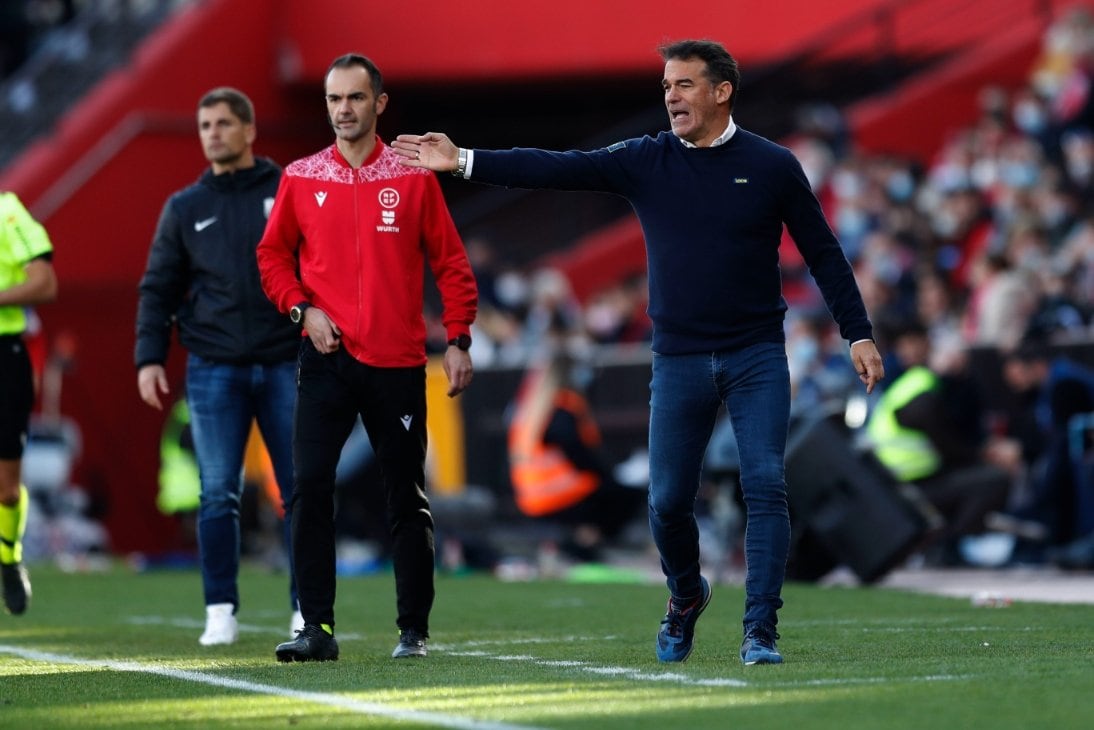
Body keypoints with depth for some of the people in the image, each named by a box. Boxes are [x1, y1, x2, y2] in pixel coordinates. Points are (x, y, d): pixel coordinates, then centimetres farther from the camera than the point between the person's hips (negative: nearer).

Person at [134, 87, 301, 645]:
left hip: (286, 365, -1)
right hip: (213, 369, 1)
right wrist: (149, 357, 0)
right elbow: (158, 288, 10)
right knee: (218, 495, -2)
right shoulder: (185, 208, 11)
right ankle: (220, 611, 4)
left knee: (304, 491, -1)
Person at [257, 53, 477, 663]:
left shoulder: (414, 177, 3)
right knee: (311, 488, -11)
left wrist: (458, 342, -1)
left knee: (407, 498, 5)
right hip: (327, 359, 1)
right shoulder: (301, 179, 6)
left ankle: (414, 630, 15)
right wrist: (303, 308, -3)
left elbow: (450, 262, 5)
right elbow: (273, 255, 14)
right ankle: (318, 629, -8)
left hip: (397, 361, 0)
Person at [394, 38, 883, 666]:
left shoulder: (772, 166, -1)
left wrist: (859, 334, -1)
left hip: (757, 356, -2)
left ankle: (760, 632, -7)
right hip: (679, 358, 2)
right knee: (668, 501, 4)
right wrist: (463, 162, -11)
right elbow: (557, 169, -3)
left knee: (765, 487, -11)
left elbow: (823, 254, 4)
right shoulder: (646, 162, 3)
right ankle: (686, 597, 32)